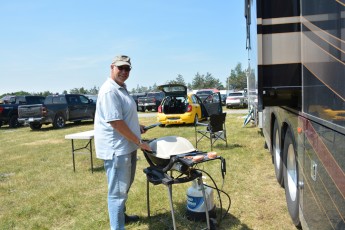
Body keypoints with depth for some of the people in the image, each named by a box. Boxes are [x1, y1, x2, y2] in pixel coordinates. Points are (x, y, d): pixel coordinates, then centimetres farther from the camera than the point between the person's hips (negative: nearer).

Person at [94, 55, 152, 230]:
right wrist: (139, 142, -20)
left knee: (125, 185, 25)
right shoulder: (109, 91, -20)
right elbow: (115, 122, -25)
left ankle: (120, 215, 43)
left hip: (127, 145, 11)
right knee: (118, 190, -3)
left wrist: (137, 127, 12)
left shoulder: (122, 88, 13)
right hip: (116, 148, -11)